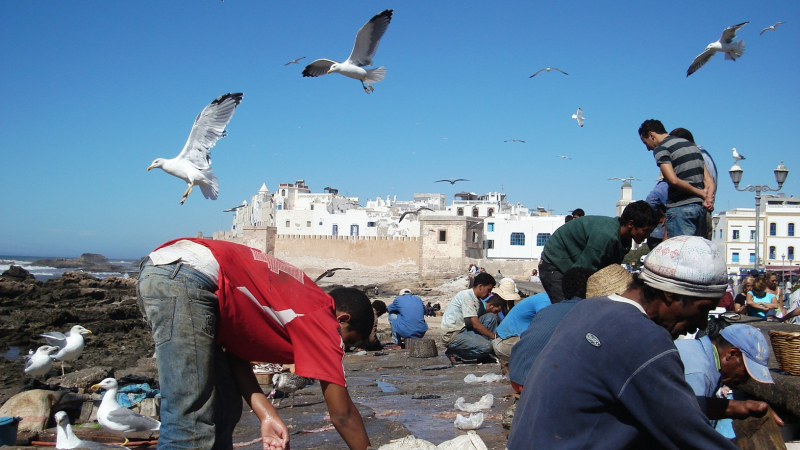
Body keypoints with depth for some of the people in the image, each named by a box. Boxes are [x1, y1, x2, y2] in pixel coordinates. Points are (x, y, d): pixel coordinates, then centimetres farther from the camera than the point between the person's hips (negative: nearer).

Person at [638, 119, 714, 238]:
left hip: (679, 208, -8)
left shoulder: (661, 149, -5)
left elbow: (673, 180, -19)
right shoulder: (692, 145, 21)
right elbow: (709, 180, 13)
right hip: (700, 207, 8)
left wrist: (700, 193, -7)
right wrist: (708, 199, -3)